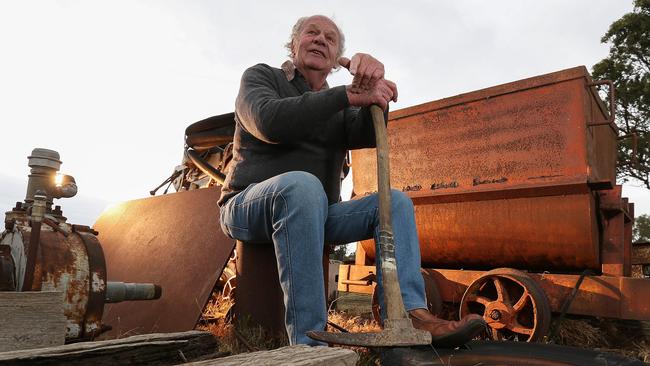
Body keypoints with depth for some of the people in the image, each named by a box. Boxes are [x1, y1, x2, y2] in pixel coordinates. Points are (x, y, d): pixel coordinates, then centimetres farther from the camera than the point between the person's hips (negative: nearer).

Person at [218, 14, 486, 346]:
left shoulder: (339, 107, 18)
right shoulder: (260, 77, 6)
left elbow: (367, 135, -5)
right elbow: (268, 121, -18)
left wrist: (373, 86, -24)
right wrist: (348, 95, -22)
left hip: (314, 213, 6)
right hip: (249, 206, -5)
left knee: (394, 201, -9)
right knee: (303, 185, -36)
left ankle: (407, 313, -26)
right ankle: (307, 341, -36)